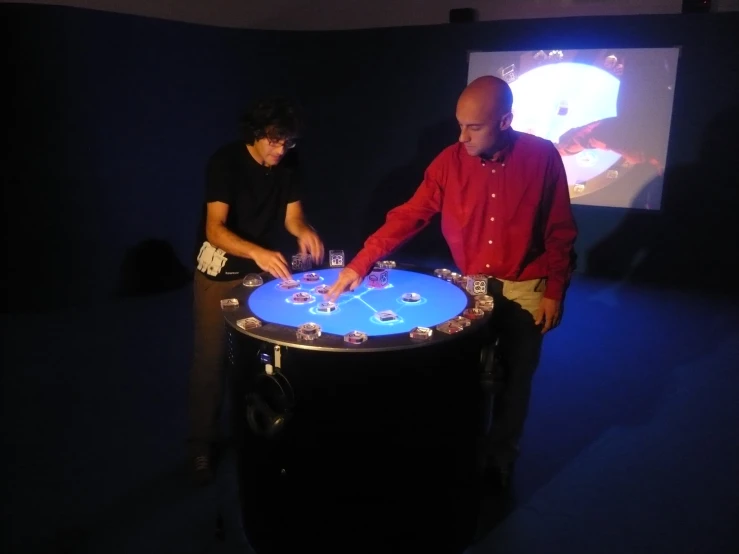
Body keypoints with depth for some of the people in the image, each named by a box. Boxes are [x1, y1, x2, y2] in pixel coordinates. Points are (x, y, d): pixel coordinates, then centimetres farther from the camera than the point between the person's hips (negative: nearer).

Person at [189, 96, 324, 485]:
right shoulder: (225, 161, -24)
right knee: (210, 357, 1)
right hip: (220, 270, -4)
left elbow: (293, 215, -5)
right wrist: (257, 252, -49)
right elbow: (215, 230, -32)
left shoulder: (288, 165, -9)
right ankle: (201, 444, 17)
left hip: (262, 268, 5)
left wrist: (304, 231, -29)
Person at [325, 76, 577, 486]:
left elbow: (560, 232, -7)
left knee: (514, 382, 10)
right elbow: (408, 216, -13)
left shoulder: (543, 157, -14)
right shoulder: (450, 162, -9)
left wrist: (554, 292, -8)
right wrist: (360, 265, -20)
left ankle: (499, 464, 32)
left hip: (524, 289, -2)